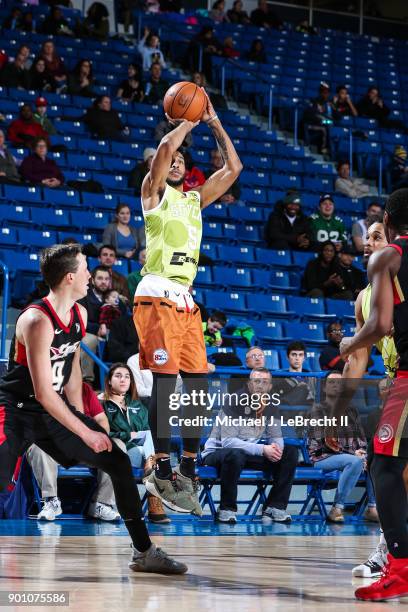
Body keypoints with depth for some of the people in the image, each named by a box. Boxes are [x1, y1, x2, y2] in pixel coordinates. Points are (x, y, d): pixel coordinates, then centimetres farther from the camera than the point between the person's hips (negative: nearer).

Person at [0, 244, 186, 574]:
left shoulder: (80, 314, 2)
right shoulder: (37, 322, -25)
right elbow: (43, 392, -26)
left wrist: (81, 417, 12)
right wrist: (85, 432, -21)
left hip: (56, 409, 8)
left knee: (119, 462, 3)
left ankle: (144, 552, 11)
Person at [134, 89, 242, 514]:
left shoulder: (195, 199, 22)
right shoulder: (154, 191, 5)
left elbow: (233, 167, 20)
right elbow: (165, 147, -13)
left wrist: (213, 121, 19)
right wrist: (190, 120, 3)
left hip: (186, 300, 7)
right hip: (157, 295, -7)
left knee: (197, 385, 3)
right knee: (165, 382, -12)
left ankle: (187, 471, 9)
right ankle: (163, 472, -8)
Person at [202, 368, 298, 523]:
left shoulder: (270, 407, 2)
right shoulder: (235, 403, -18)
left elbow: (276, 437, 7)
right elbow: (227, 442, -26)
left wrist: (277, 448, -20)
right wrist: (262, 449, -32)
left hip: (250, 453, 7)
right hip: (217, 452, -6)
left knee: (290, 453, -8)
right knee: (235, 454, -41)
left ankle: (274, 507, -7)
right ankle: (227, 509, -23)